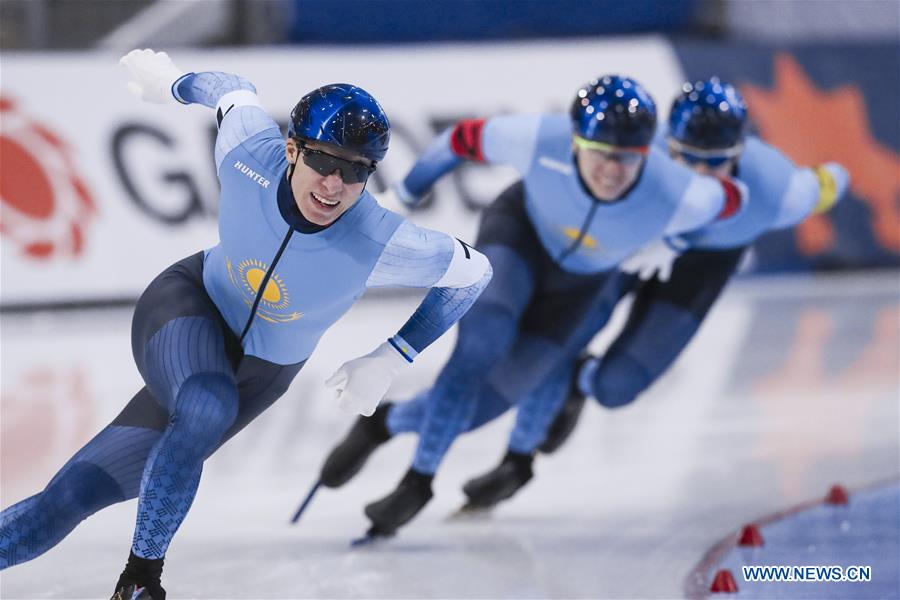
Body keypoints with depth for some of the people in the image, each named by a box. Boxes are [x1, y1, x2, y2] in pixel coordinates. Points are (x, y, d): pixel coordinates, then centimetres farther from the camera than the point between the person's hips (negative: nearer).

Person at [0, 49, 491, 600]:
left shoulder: (383, 245, -31)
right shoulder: (249, 156, -27)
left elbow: (474, 272, -13)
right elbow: (234, 92, -4)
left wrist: (390, 361, -12)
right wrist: (172, 83, 17)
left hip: (259, 369, 1)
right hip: (189, 305, -1)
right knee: (208, 411, -35)